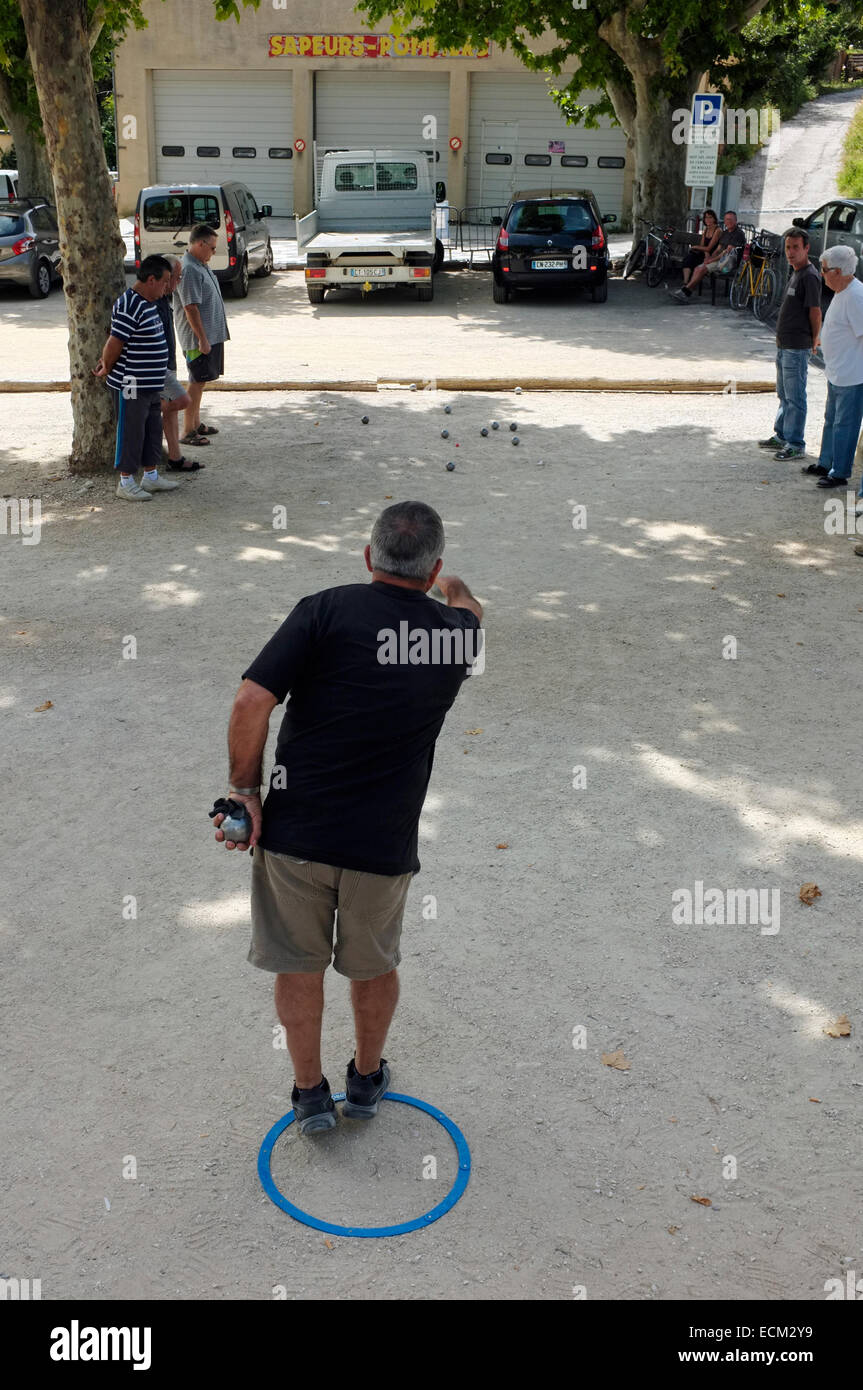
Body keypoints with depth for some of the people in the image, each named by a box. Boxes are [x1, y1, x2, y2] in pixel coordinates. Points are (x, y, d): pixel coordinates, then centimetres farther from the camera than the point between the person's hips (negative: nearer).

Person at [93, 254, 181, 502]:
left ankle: (151, 476, 29)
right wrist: (107, 368, -5)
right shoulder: (129, 307, -21)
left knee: (153, 430, 17)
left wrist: (105, 361, 12)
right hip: (131, 386, -10)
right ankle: (126, 482, 11)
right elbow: (115, 342, -19)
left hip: (151, 384, 10)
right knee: (131, 432, 0)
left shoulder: (148, 303, 12)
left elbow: (115, 340, 17)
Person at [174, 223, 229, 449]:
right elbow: (191, 308, -23)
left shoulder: (201, 265, 13)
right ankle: (188, 432, -2)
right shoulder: (188, 270, -19)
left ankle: (196, 424, 27)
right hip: (198, 338, -10)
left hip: (212, 335, 10)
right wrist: (202, 339, -23)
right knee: (196, 382, -6)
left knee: (200, 380, 17)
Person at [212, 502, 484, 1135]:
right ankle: (367, 1080, 43)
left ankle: (310, 1094, 32)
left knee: (300, 968, 18)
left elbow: (252, 703, -17)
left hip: (296, 829, -2)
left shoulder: (327, 610, -11)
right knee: (375, 966, 25)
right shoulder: (458, 632, 0)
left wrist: (245, 790, -5)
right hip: (385, 844, 2)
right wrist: (459, 590, 49)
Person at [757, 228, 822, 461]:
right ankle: (781, 436, 31)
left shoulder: (809, 276, -16)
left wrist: (814, 340, -5)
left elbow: (815, 312, -16)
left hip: (797, 348, -10)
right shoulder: (795, 273, 14)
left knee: (795, 397, -4)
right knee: (784, 395, 19)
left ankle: (796, 444, 2)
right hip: (784, 345, 10)